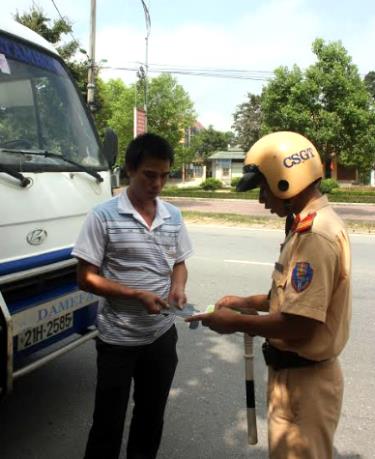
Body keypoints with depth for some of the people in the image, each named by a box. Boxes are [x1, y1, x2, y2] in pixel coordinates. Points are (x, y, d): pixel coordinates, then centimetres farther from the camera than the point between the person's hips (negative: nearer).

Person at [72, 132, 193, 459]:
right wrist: (137, 294, -22)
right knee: (108, 419, 9)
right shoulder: (103, 216, -13)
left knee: (152, 413, 20)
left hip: (162, 334, 5)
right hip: (118, 338, -4)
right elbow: (86, 278, -13)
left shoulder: (173, 216, 2)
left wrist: (178, 287, -10)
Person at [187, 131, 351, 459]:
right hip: (298, 373, 10)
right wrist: (249, 302, 10)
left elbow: (299, 324, -29)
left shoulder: (315, 236, -27)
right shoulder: (315, 224, 6)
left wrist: (235, 322, -16)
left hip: (303, 380, -10)